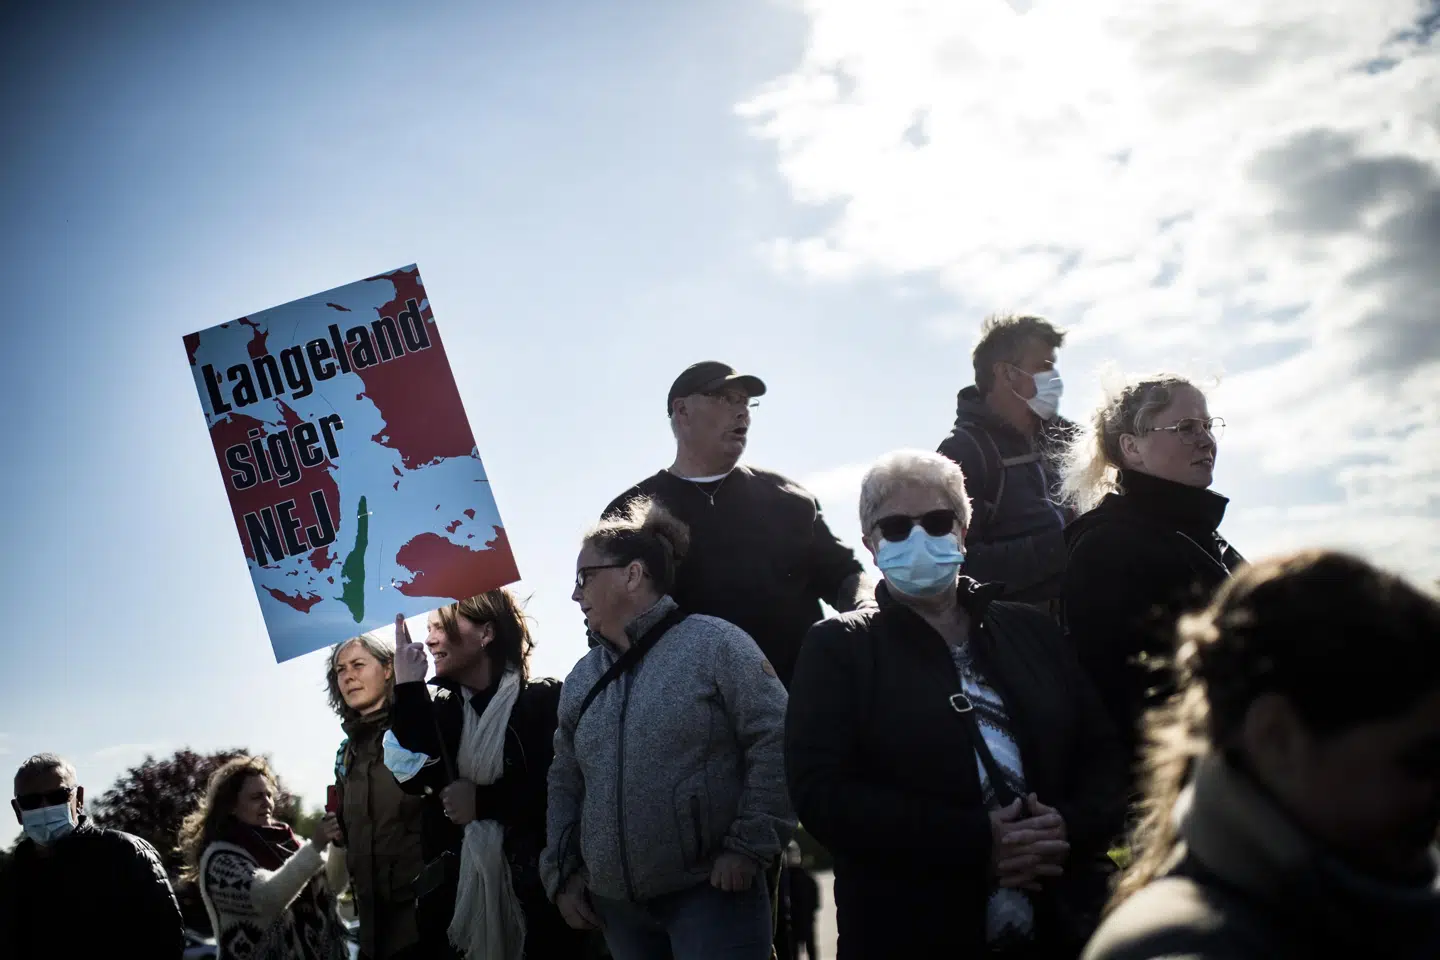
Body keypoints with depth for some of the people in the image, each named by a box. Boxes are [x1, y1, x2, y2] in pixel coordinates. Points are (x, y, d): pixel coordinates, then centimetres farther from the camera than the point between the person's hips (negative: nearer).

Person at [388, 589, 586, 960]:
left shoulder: (545, 700, -3)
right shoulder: (441, 708, 12)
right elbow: (418, 777, -7)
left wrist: (481, 801, -9)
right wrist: (408, 685, -8)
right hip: (457, 891, 4)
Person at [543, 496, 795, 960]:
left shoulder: (714, 644, -5)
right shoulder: (582, 677, 13)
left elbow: (776, 742, -11)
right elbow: (565, 783, 20)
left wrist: (749, 846, -14)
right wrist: (563, 872, 11)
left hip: (711, 891, -6)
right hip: (617, 904, 6)